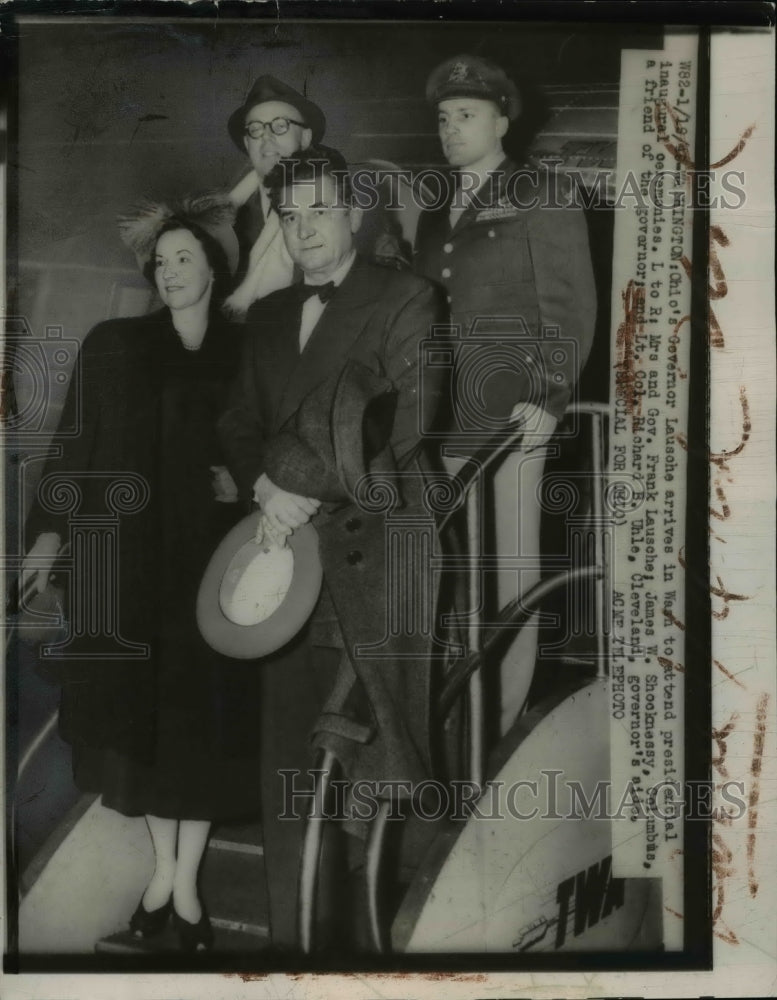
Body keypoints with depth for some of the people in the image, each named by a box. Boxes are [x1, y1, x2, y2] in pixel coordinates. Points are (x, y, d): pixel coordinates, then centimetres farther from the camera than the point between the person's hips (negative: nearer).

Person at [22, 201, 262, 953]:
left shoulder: (240, 352, 5)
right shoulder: (114, 344, 1)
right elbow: (76, 443, -2)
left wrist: (245, 480, -11)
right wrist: (50, 528, -11)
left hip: (208, 560, 1)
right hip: (128, 557, 0)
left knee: (202, 714, 3)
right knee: (141, 709, 7)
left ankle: (187, 881, 17)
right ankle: (161, 869, 25)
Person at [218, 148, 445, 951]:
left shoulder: (406, 300, 3)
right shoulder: (266, 317, 21)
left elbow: (406, 417, -8)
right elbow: (238, 424, 17)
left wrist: (301, 484, -10)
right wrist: (267, 490, -3)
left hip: (374, 552, -5)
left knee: (381, 758, -5)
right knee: (286, 758, 7)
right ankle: (290, 934, 18)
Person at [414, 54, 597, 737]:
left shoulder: (543, 199, 2)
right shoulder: (436, 211, 19)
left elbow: (571, 307, -4)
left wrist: (548, 398, -14)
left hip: (509, 406, -5)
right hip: (443, 410, 5)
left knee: (511, 560, -3)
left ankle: (505, 718, 7)